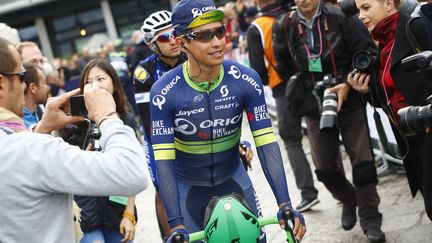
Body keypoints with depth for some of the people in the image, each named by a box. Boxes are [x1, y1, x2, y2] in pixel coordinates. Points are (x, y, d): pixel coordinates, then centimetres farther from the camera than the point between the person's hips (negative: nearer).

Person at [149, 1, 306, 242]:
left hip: (233, 178, 2)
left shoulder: (246, 80, -20)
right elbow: (163, 162, -24)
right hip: (187, 186, -1)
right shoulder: (164, 92, -24)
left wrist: (285, 204, -29)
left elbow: (267, 144, -20)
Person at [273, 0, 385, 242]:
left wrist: (348, 84, -16)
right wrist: (303, 87, 3)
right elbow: (283, 66, 11)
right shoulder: (284, 26, -3)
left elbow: (368, 53, -9)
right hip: (314, 106, 3)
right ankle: (349, 200, 37)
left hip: (350, 100, -2)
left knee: (363, 161, -3)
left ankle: (370, 219, 13)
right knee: (325, 168, 6)